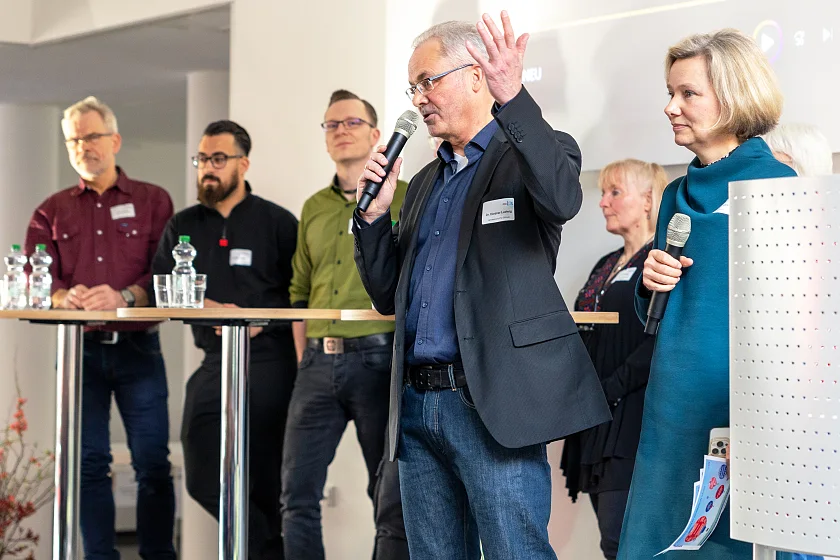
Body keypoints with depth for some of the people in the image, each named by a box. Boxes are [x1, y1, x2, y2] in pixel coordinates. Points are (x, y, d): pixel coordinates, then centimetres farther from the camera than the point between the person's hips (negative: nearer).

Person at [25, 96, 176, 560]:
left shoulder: (153, 202, 7)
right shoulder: (52, 212, 13)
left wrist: (124, 297, -23)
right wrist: (66, 298, -19)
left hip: (138, 346, -2)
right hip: (79, 348, 2)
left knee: (153, 460, -4)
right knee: (88, 463, 3)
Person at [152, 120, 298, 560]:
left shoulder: (277, 222, 3)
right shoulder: (182, 227, 14)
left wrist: (260, 322, -13)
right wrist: (211, 308, -10)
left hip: (268, 362, -4)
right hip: (212, 363, 4)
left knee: (262, 482, -2)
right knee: (203, 478, 2)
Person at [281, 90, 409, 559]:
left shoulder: (407, 197, 1)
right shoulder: (313, 209, 17)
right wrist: (305, 361, 12)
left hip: (379, 358, -5)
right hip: (320, 361, 5)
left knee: (393, 498, 2)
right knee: (298, 494, 2)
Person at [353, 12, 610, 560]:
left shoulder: (532, 153, 1)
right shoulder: (424, 183, 21)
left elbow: (562, 198, -25)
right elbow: (389, 295, 20)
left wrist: (513, 98, -34)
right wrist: (374, 213, 5)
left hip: (492, 403, -7)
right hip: (418, 406, 7)